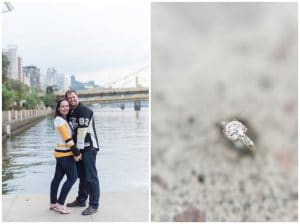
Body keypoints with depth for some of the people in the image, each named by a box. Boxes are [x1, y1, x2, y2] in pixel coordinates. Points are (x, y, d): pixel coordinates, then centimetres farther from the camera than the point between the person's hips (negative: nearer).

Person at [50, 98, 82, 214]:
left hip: (61, 153, 9)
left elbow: (68, 137, 14)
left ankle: (53, 203, 22)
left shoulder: (62, 119, 14)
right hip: (65, 154, -9)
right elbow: (67, 139, -18)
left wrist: (75, 152, 8)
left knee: (57, 178, 13)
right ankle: (60, 204, 2)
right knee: (72, 178, -3)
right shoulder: (60, 120, -16)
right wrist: (76, 153, -15)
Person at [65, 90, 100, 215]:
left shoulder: (84, 110, -12)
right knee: (82, 176, 17)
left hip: (88, 148, -9)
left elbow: (82, 131, -18)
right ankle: (81, 200, 29)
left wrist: (78, 149, -18)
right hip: (78, 148, 9)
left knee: (90, 177, -7)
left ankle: (94, 205, -2)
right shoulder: (70, 113, 14)